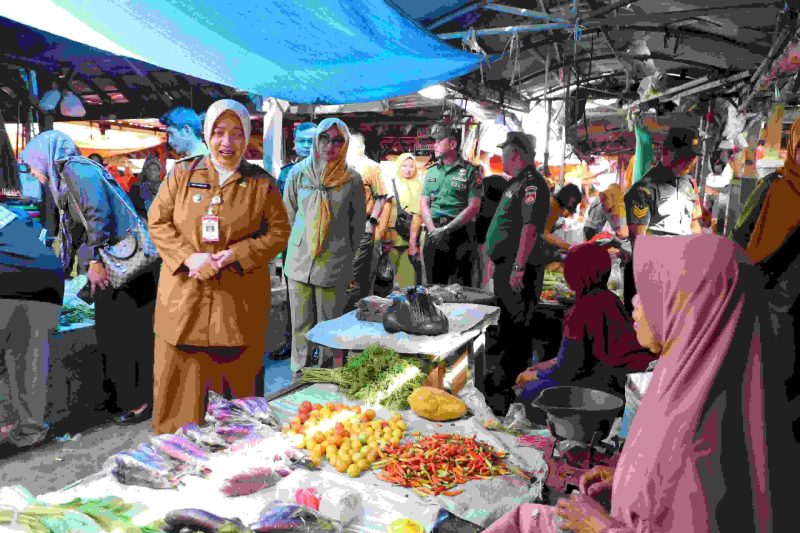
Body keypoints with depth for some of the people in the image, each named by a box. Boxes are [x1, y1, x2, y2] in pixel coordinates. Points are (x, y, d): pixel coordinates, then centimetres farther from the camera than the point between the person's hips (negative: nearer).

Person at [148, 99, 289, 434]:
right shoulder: (182, 173, 6)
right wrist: (189, 258, -12)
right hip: (184, 297, 1)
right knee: (178, 388, 6)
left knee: (240, 387, 9)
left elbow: (278, 232, 1)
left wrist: (234, 255, -13)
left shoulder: (263, 184, 3)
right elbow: (158, 222, 4)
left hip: (240, 304, 0)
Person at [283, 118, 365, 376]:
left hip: (333, 264, -2)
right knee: (300, 324, 8)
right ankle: (299, 374, 22)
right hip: (299, 261, 2)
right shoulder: (299, 173, 3)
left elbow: (358, 222, 8)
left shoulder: (352, 179, -1)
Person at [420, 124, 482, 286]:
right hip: (434, 235, 5)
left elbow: (473, 207, -9)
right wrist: (433, 229, -6)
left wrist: (446, 229, -13)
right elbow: (424, 203, 11)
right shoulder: (431, 171, 16)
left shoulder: (470, 171, -1)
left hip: (460, 233, -5)